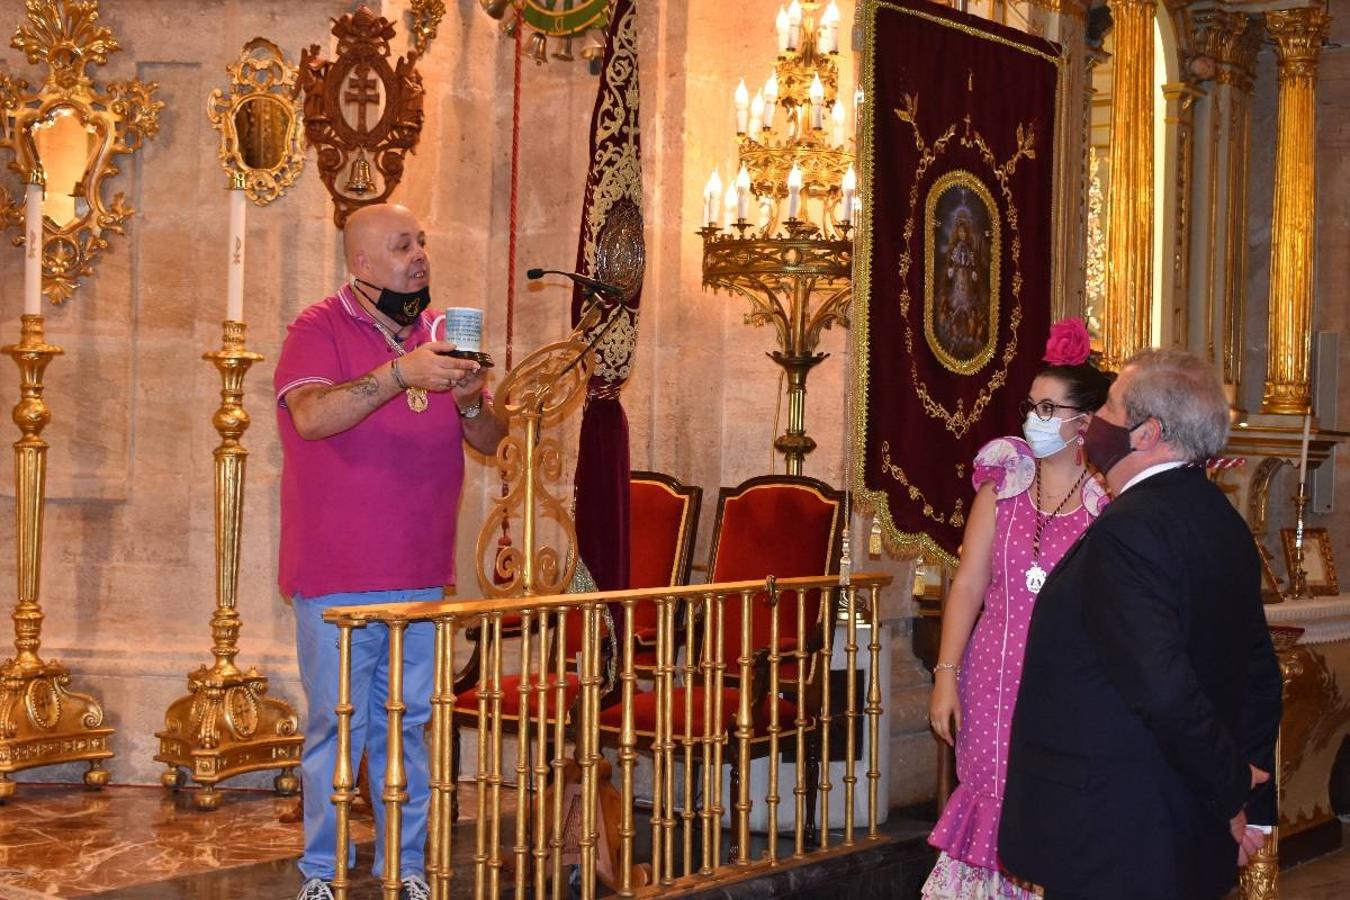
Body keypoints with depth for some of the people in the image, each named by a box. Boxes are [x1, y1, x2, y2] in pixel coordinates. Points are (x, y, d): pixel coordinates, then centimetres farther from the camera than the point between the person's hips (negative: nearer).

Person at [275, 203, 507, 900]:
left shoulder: (439, 333, 13)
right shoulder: (320, 329, -4)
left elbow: (490, 440, 11)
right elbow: (312, 415, -22)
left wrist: (470, 402, -11)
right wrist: (400, 376, -30)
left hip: (420, 574, 5)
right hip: (338, 578, -5)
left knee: (408, 724, 10)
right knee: (338, 724, 0)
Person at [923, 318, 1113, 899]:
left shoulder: (1110, 501, -5)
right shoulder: (1002, 486, 4)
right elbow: (968, 584, 3)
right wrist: (946, 675, -2)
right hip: (995, 679, 3)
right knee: (996, 801, 9)